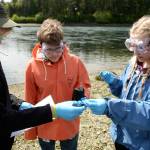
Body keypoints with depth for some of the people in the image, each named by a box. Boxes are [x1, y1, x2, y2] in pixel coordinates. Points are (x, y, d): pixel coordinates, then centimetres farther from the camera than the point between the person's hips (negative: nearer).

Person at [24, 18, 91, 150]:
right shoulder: (32, 66, -14)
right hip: (44, 128, 0)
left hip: (70, 126, 1)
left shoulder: (75, 62, -13)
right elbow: (30, 101, -5)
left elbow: (85, 86, 2)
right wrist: (30, 131, 2)